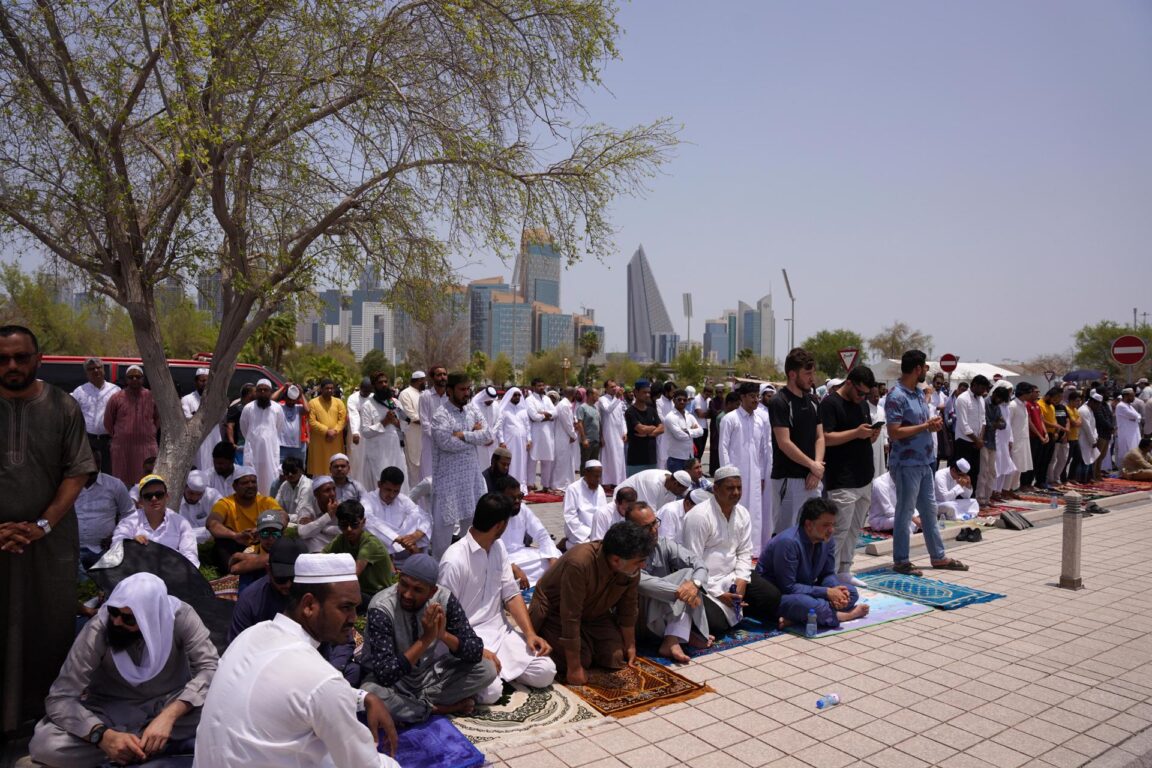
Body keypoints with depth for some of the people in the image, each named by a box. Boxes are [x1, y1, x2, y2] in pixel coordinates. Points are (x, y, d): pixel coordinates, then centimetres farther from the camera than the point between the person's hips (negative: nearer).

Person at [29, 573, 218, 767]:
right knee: (44, 746, -27)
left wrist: (169, 714, -40)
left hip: (172, 704, -1)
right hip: (113, 712, 1)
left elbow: (212, 668, -25)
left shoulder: (180, 616, -22)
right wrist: (103, 735, -39)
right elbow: (60, 698, -23)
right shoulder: (97, 630, -23)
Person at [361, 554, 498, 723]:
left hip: (431, 672, 3)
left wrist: (444, 635, -35)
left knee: (486, 669, -15)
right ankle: (436, 708, -12)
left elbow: (476, 651, -17)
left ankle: (419, 702, -9)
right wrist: (426, 638, -39)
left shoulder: (444, 598, -17)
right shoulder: (381, 608, -26)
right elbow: (384, 674, -32)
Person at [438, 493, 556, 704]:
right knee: (490, 691, -29)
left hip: (499, 630, 6)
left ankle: (503, 668, 14)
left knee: (545, 673, -10)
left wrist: (530, 633, -8)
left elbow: (511, 594, 5)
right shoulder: (454, 560, -20)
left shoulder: (498, 547, 4)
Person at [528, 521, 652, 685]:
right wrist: (574, 668, -30)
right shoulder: (579, 563, -40)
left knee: (617, 658, -6)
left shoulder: (631, 567, -20)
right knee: (581, 661, -18)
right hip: (556, 613, -5)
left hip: (593, 612, 6)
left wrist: (630, 646, 7)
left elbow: (628, 608, -3)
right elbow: (570, 618, -35)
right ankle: (546, 642, 9)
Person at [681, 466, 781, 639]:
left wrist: (741, 582, -12)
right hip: (706, 583, -7)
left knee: (772, 597, -6)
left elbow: (744, 552, 5)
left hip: (732, 576, 7)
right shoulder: (699, 515, -20)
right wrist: (718, 594, -20)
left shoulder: (742, 513, 3)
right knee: (716, 624, -24)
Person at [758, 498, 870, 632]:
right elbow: (788, 587, -27)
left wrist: (836, 590, -19)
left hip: (805, 589, 9)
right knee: (805, 603, -39)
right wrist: (827, 592, -26)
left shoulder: (828, 538, -5)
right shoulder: (788, 542, -28)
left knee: (851, 592, -5)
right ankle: (844, 615, -10)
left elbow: (828, 574, 4)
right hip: (776, 595, -9)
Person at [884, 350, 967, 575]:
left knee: (929, 510, 16)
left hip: (925, 461, 9)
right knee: (905, 512, 1)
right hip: (907, 464, -9)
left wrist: (933, 423, -2)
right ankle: (901, 560, 13)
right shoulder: (896, 396, -18)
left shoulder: (918, 392, 10)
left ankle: (938, 556, 28)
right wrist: (926, 426, -18)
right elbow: (894, 433, -22)